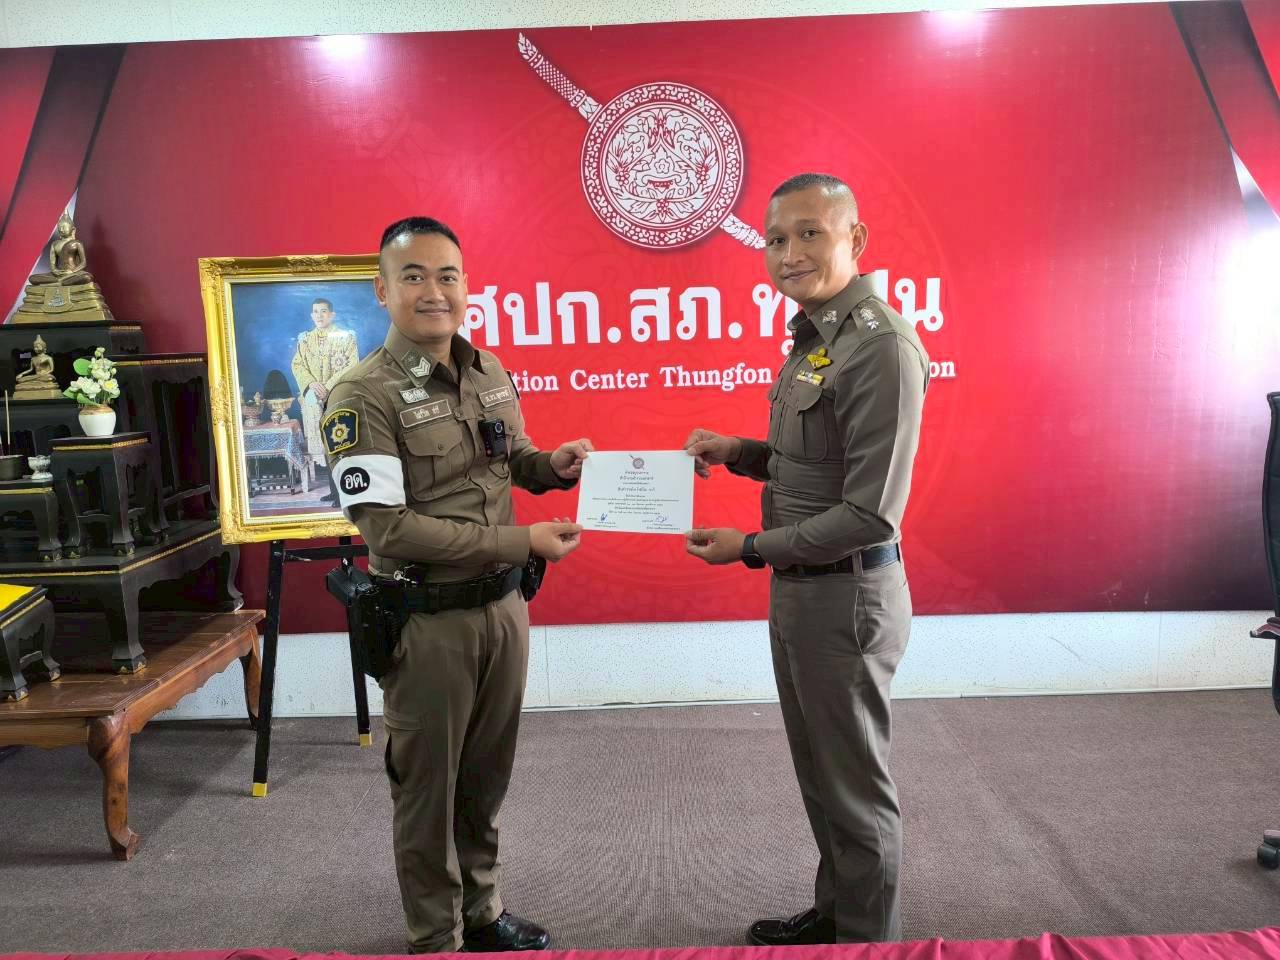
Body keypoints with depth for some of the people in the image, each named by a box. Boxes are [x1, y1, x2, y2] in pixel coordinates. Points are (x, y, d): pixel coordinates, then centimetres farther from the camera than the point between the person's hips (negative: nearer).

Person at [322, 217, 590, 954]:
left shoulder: (492, 374, 4)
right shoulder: (363, 396, -16)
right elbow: (388, 528, -22)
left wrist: (553, 465, -4)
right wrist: (521, 541, -22)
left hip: (504, 605, 6)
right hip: (428, 620, -6)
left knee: (488, 774, 21)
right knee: (429, 784, 12)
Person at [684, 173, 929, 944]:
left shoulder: (882, 346, -20)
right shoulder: (815, 336, 10)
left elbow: (871, 514, -22)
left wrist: (751, 548, -15)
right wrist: (736, 452, 4)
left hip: (847, 595, -9)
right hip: (799, 589, 9)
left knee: (855, 786, 10)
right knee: (819, 771, 22)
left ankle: (867, 938, 31)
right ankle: (833, 915, 42)